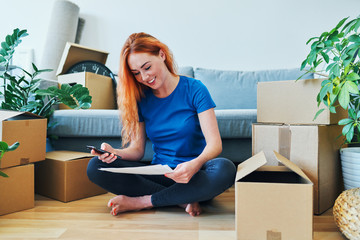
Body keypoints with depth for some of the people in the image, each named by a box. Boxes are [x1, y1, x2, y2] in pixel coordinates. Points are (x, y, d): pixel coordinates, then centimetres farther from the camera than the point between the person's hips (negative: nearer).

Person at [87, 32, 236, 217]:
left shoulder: (194, 90, -6)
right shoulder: (140, 99, 5)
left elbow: (215, 143, -14)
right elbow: (137, 149, 4)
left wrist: (195, 164, -35)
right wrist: (114, 152, -18)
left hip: (194, 174, -2)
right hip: (159, 175, 3)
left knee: (225, 169, -36)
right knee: (95, 166, -16)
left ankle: (141, 201, -20)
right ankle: (183, 200, -19)